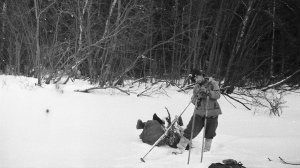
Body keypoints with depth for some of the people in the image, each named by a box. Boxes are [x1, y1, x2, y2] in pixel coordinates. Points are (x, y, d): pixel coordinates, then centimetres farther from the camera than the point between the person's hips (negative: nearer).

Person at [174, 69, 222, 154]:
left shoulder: (212, 83, -6)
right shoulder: (196, 87, 6)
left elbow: (217, 95, -15)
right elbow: (193, 99, 7)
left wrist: (207, 92, -28)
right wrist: (196, 100, -16)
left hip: (212, 113, -2)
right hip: (199, 112, 2)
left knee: (209, 133, 10)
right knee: (190, 130, -5)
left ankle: (207, 149, 31)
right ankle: (181, 148, -1)